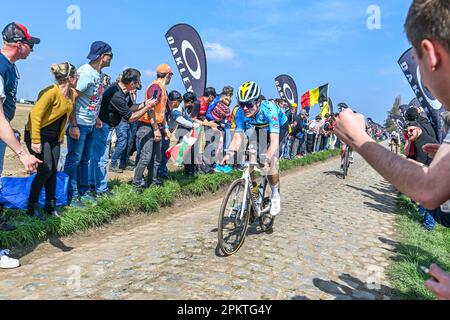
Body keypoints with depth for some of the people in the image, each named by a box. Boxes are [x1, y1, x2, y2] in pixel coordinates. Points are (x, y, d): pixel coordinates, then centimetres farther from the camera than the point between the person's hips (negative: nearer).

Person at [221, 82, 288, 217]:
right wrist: (230, 153, -46)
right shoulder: (240, 113, -26)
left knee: (270, 163, -22)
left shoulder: (269, 110, -40)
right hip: (261, 129, 5)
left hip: (280, 128, -4)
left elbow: (274, 140, -47)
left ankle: (275, 196, 0)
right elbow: (238, 137, -29)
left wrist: (268, 159, -60)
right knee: (250, 158, -14)